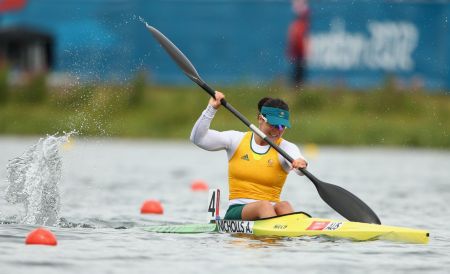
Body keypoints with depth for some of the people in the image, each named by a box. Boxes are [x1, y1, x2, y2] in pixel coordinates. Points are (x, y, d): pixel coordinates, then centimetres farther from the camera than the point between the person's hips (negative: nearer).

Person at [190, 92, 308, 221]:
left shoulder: (286, 148, 5)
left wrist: (301, 164, -44)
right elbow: (197, 138, 0)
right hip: (236, 213, -1)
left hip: (270, 213, 1)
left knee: (283, 206, -34)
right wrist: (211, 109, -9)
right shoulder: (237, 140, 7)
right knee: (264, 205, -34)